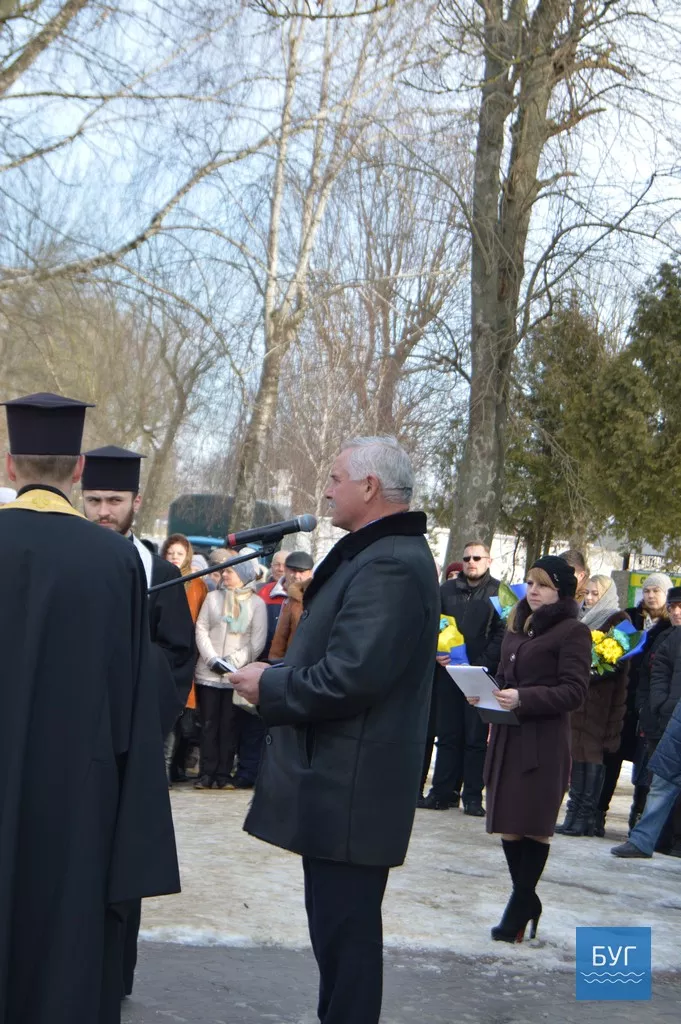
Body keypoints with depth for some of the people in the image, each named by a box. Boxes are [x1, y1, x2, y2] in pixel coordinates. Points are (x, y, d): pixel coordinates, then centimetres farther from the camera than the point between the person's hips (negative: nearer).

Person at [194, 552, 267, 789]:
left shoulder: (257, 604, 5)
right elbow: (201, 630, 5)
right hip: (208, 674, 2)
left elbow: (257, 642, 0)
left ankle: (224, 774, 2)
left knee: (229, 725, -1)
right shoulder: (213, 597, 11)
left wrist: (233, 662, -10)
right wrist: (212, 659, -9)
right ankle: (207, 773, 1)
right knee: (209, 724, 0)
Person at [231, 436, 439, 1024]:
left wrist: (272, 686, -12)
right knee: (339, 925, 18)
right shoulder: (388, 554, 15)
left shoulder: (388, 565, -19)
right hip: (344, 779, 11)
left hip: (349, 788, -11)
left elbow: (349, 676, -27)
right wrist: (282, 677, 9)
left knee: (346, 930, -3)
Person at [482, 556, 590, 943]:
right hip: (508, 737, 7)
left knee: (534, 824, 0)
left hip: (544, 742, -7)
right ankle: (526, 900, 21)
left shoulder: (573, 632, -6)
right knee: (509, 823, 7)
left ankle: (521, 903, 11)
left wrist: (524, 699, -22)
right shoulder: (518, 628, 17)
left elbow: (574, 692, -13)